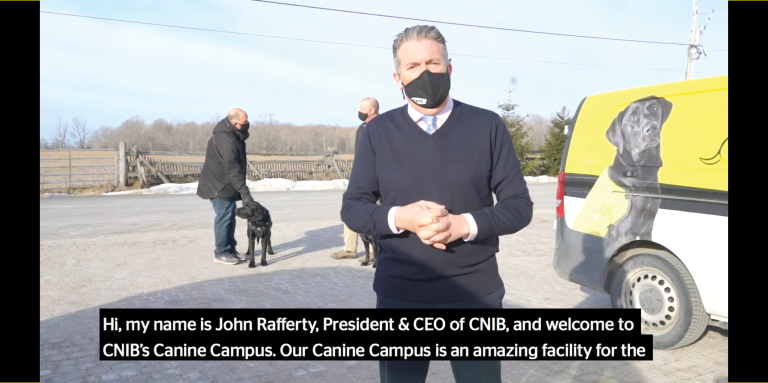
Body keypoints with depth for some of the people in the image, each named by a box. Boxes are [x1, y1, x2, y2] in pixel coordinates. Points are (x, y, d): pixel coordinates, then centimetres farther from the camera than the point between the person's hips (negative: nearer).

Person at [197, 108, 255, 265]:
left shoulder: (232, 135, 5)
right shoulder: (225, 140, -28)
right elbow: (232, 170, -31)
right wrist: (245, 193, -31)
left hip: (226, 184, 10)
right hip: (219, 185, -10)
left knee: (230, 217, 13)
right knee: (224, 217, -4)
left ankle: (230, 249, 22)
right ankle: (221, 252, 6)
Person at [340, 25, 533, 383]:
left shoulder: (488, 126, -2)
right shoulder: (378, 131, 1)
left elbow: (519, 205, -1)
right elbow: (352, 207, 3)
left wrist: (464, 224, -18)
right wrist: (400, 217, -17)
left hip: (476, 293, 0)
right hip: (399, 295, 1)